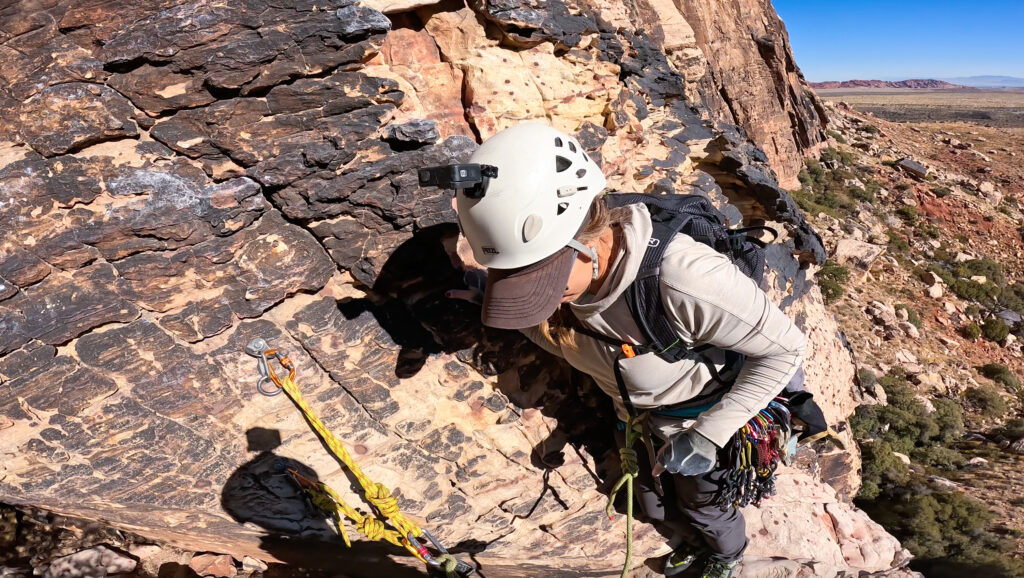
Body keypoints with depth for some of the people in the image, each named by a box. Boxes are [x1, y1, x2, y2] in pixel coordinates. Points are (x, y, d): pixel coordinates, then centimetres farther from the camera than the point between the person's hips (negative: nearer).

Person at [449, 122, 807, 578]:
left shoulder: (681, 278, -45)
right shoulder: (564, 268, -24)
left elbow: (785, 347, -30)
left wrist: (710, 434, -30)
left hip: (707, 416, -5)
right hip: (641, 420, 5)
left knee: (704, 508, 24)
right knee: (657, 505, 29)